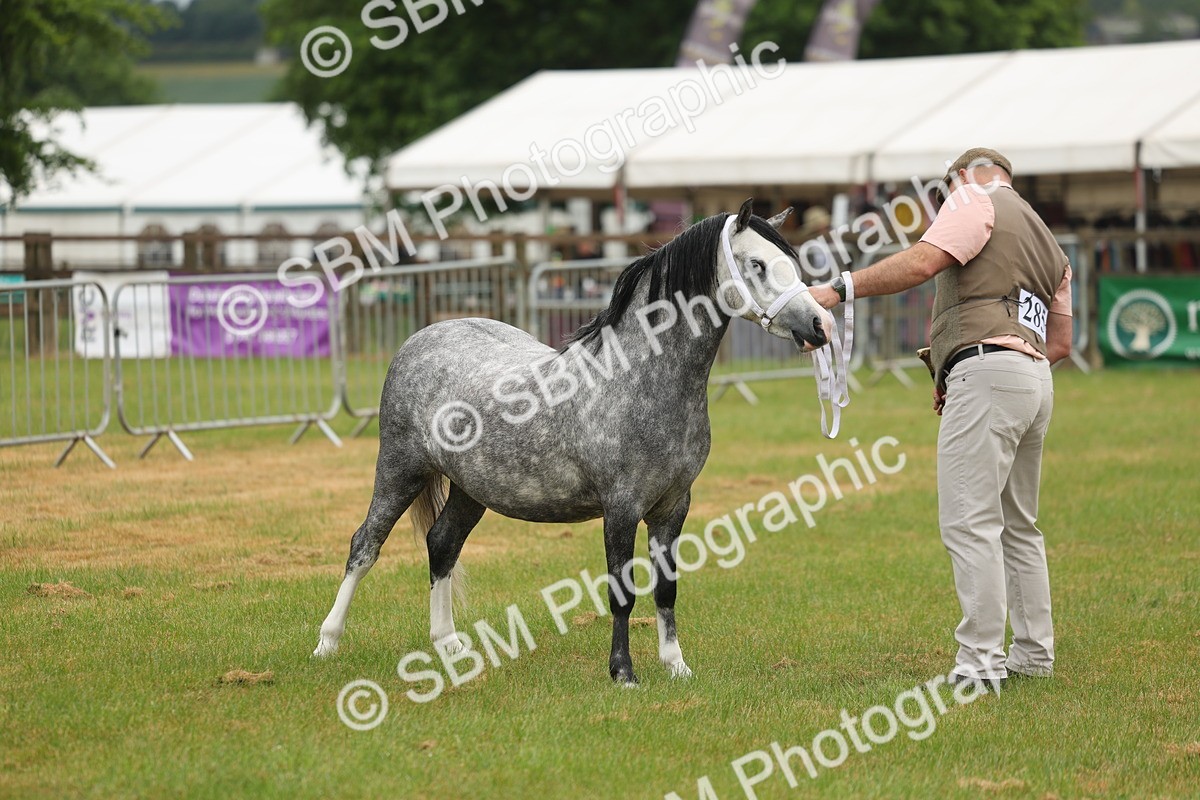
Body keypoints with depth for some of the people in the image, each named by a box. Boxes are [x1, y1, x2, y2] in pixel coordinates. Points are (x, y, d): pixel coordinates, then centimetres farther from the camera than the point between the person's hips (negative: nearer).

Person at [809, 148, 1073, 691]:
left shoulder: (976, 201, 4)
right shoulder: (1049, 246, 28)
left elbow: (921, 263, -14)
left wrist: (839, 289, -14)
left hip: (986, 374, -9)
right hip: (1037, 380, 9)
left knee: (968, 522, -12)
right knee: (1018, 524, 19)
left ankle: (980, 662, -17)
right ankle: (1033, 653, 21)